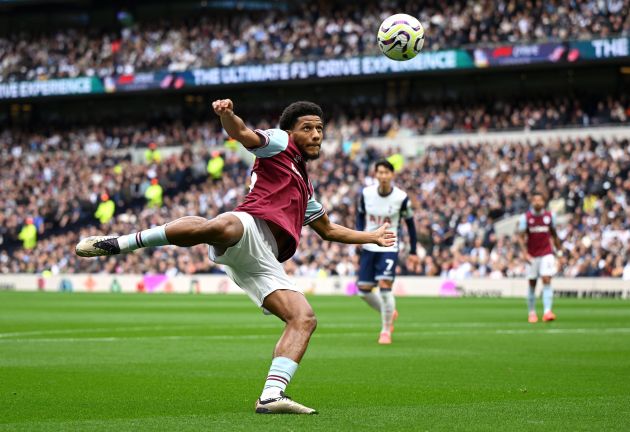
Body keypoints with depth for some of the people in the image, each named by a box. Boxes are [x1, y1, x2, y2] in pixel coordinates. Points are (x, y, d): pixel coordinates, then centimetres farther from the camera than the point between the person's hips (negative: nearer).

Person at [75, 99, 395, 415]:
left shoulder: (304, 186, 41)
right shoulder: (279, 144, 19)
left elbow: (328, 230, 55)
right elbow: (243, 134, -2)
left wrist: (372, 237, 60)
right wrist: (227, 114, -24)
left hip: (263, 264, 8)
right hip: (250, 227, -8)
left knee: (304, 319, -10)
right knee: (220, 226, -43)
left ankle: (271, 396, -19)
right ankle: (119, 244, -33)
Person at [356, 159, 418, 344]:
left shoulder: (401, 197, -11)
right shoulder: (366, 193, -5)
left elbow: (410, 224, 1)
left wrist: (413, 252, 3)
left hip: (388, 248, -4)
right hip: (368, 246, 4)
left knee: (384, 286, -18)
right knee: (364, 289, 2)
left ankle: (386, 330, -2)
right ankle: (389, 313, 30)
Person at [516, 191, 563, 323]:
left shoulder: (549, 216, 2)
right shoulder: (525, 217, -5)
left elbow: (554, 234, 13)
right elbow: (521, 237, -6)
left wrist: (559, 250, 12)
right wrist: (525, 253, -18)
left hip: (546, 254, 0)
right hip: (532, 256, 0)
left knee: (547, 281, -13)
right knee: (532, 284, 5)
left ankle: (547, 311, -19)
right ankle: (532, 313, 17)